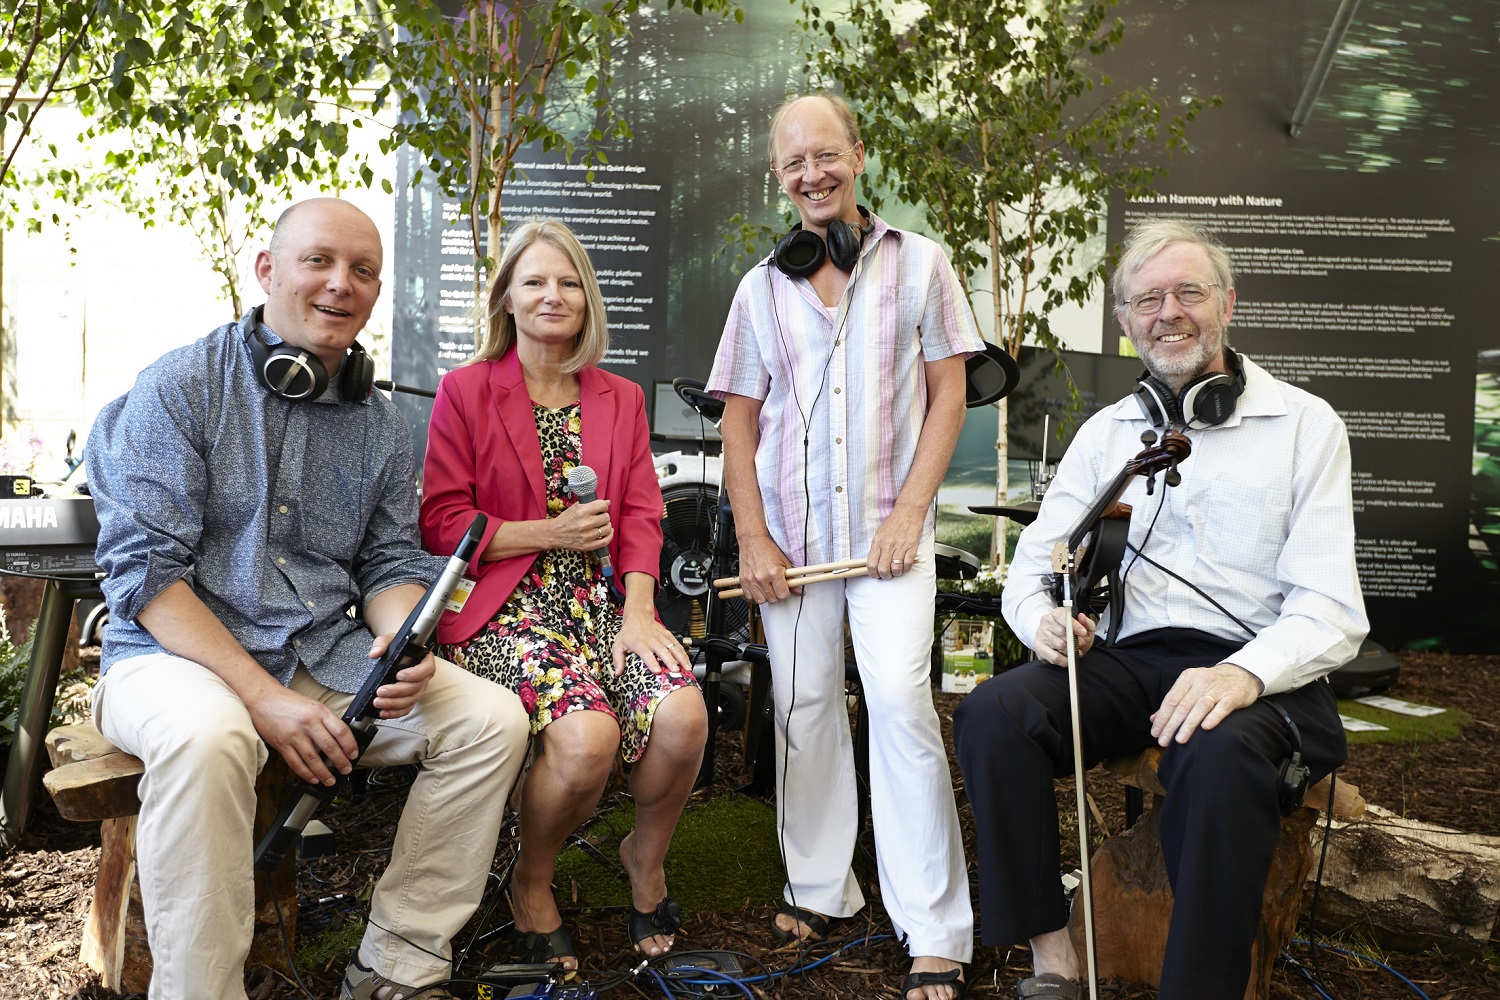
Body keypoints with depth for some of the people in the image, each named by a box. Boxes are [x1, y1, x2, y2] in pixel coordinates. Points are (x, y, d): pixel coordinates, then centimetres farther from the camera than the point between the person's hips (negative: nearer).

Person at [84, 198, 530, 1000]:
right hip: (175, 655, -5)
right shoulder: (182, 386, -5)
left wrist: (403, 643, -12)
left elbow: (392, 562, 14)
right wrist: (264, 696, -21)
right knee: (207, 737, -38)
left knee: (491, 718, -12)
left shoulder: (380, 424, 11)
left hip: (328, 655, 5)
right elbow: (145, 568, -12)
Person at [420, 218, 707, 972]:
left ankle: (646, 855, 9)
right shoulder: (464, 391, 4)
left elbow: (640, 515, 8)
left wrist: (638, 611, -9)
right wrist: (551, 532, -12)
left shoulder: (621, 399, 16)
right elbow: (442, 523, -2)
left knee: (683, 715, -25)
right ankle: (531, 884, 3)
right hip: (507, 605, -4)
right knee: (586, 735, -31)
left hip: (604, 599, 4)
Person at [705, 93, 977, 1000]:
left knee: (900, 699, -14)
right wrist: (752, 535, -1)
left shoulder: (917, 263, 5)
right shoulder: (763, 288, 11)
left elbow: (948, 395, 2)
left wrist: (909, 513, -8)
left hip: (888, 525, -3)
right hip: (792, 530, 3)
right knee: (804, 705, 7)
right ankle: (820, 890, 23)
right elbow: (740, 422, 10)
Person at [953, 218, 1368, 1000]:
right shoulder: (1104, 433, 15)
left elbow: (1329, 608, -6)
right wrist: (1042, 618, -12)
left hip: (1250, 674, -3)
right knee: (991, 714, -25)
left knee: (1218, 751, -37)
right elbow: (1033, 562, 13)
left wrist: (1246, 672, -27)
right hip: (1121, 663, 4)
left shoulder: (1304, 425, 3)